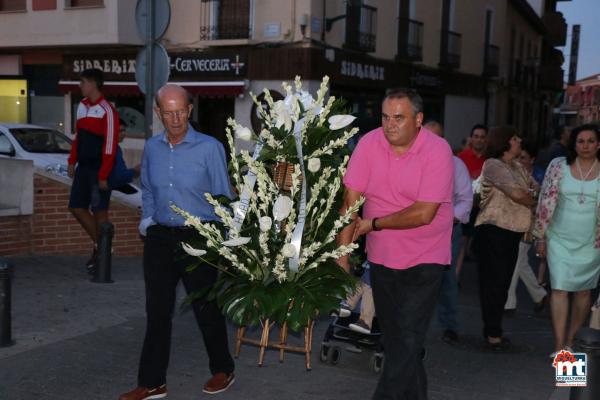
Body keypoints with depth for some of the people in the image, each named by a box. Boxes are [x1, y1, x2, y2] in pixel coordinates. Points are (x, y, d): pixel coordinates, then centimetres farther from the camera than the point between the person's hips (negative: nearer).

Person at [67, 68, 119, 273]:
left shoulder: (107, 110, -14)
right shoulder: (82, 106, 12)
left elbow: (110, 146, -16)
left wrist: (103, 176, -18)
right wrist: (72, 162, 15)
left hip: (99, 168, -8)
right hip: (83, 166, 8)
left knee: (99, 211, -2)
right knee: (77, 207, 10)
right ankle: (98, 244, 24)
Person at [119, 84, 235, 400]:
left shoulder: (209, 148, -9)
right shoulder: (151, 148, 6)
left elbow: (223, 197, -5)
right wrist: (148, 218, 6)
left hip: (197, 238, -4)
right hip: (160, 238, 4)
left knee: (206, 308, 8)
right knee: (157, 311, 9)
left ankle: (222, 370, 29)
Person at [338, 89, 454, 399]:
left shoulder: (437, 150, -16)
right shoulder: (369, 143, -6)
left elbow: (424, 213, -21)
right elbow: (350, 201, -8)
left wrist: (374, 224, -13)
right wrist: (341, 255, -12)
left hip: (424, 259, -4)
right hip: (380, 257, 4)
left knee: (407, 340, -8)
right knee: (392, 338, 15)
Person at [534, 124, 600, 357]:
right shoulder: (559, 166, -2)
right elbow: (547, 202, 1)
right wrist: (541, 237, 0)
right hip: (560, 239, -1)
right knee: (559, 289, -7)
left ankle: (570, 340, 26)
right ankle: (559, 347, -6)